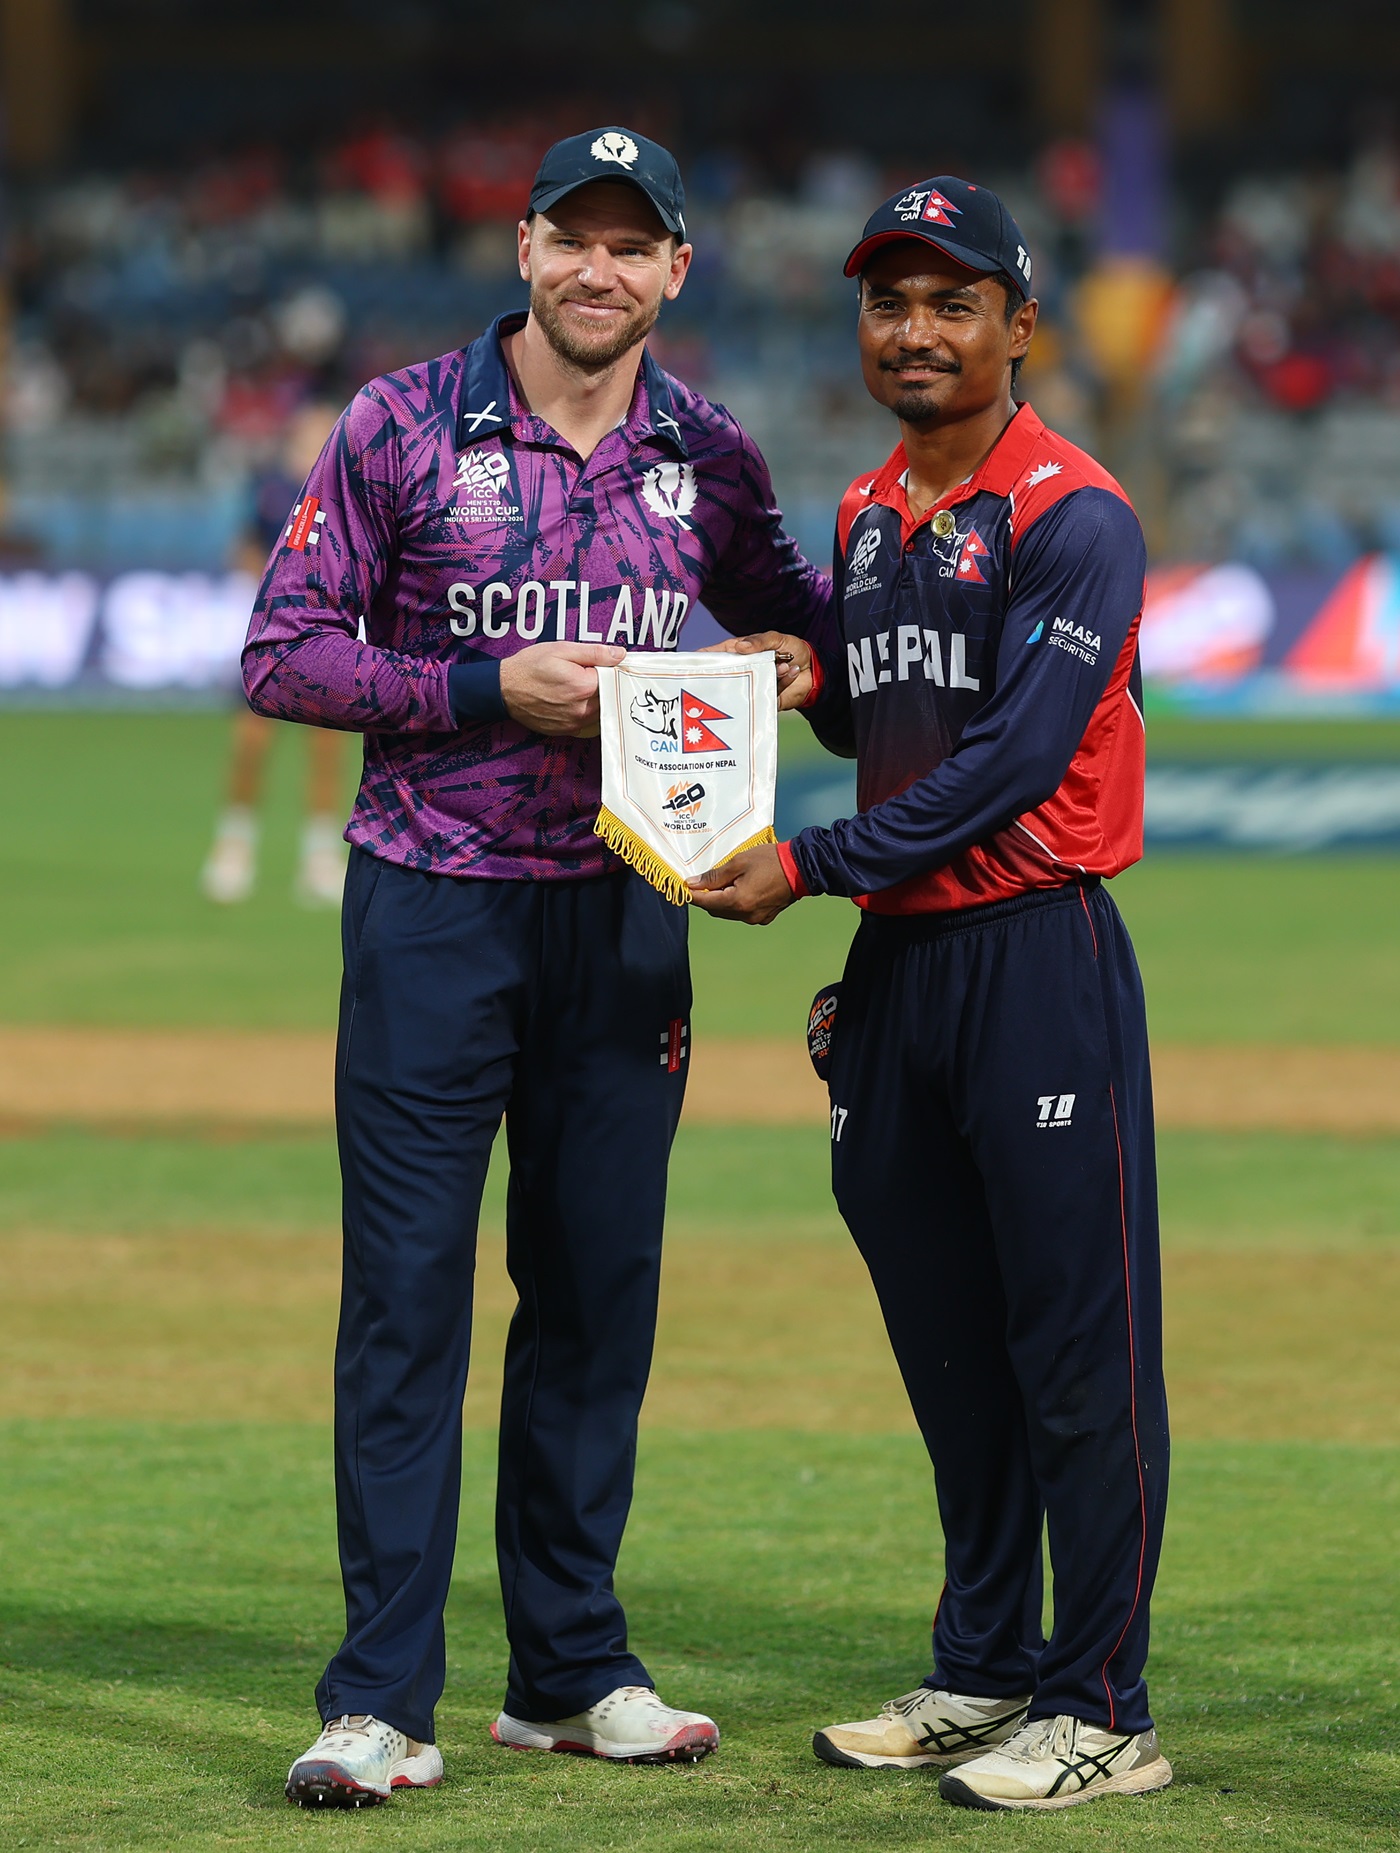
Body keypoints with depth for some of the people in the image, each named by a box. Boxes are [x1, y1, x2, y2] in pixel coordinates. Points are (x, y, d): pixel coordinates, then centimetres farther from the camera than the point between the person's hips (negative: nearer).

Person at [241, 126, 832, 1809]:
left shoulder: (708, 456, 5)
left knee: (601, 1289, 8)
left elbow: (782, 610, 21)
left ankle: (571, 1671, 19)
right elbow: (282, 655, -5)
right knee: (408, 1291, -5)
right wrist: (491, 687, -17)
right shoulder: (404, 426, -5)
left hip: (623, 911, 4)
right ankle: (381, 1701, -2)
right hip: (432, 911, -4)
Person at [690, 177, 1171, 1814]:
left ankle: (1100, 1711, -2)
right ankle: (982, 1672, 24)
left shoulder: (1072, 516, -10)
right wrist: (809, 684, 5)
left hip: (1040, 955, -8)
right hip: (898, 961, 8)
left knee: (1078, 1346, -5)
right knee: (946, 1341, 14)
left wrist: (813, 863, -19)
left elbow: (1012, 759, -18)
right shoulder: (866, 515, 15)